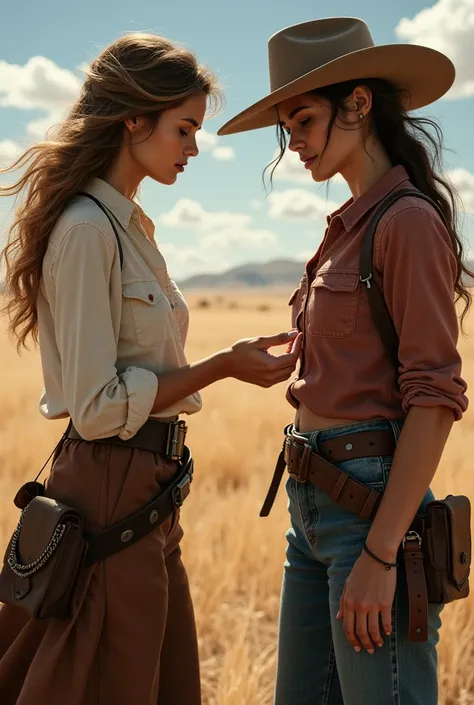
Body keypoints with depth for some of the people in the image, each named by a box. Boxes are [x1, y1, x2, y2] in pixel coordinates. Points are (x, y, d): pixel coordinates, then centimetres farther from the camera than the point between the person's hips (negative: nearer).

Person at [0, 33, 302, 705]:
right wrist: (222, 366, -16)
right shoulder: (86, 228, -17)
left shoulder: (130, 225, 12)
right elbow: (98, 406, -20)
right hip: (110, 496, -9)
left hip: (150, 491, 9)